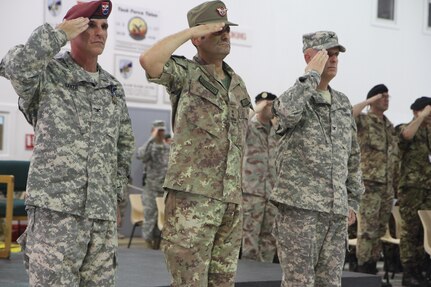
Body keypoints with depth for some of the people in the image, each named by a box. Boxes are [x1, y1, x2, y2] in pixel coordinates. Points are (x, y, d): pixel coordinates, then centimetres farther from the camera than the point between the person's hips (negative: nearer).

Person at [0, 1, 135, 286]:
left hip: (103, 217, 6)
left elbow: (125, 144, 26)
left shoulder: (113, 87, 17)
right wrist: (60, 33, -13)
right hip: (55, 211, -5)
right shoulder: (47, 74, 1)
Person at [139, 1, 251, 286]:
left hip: (231, 199, 7)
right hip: (192, 196, -7)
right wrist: (190, 31, -14)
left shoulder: (238, 84, 17)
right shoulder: (185, 73, -3)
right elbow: (149, 60, -25)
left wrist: (239, 193, 17)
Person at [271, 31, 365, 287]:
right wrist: (312, 75, -14)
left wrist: (353, 200, 16)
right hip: (300, 207, -6)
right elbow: (287, 112, -28)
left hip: (337, 211, 6)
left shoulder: (343, 103, 16)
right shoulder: (296, 95, -1)